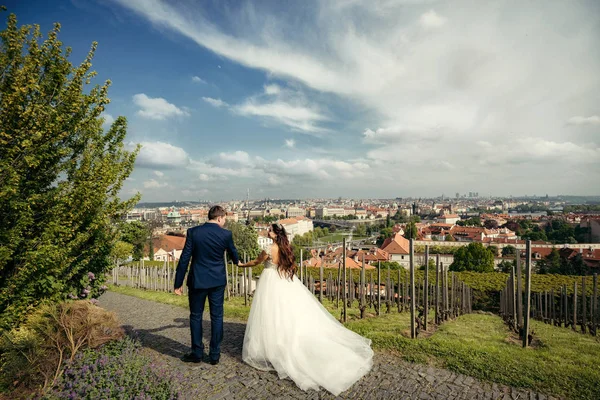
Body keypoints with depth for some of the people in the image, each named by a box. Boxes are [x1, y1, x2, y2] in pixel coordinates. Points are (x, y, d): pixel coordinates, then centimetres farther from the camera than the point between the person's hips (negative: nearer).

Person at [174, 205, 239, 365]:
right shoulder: (226, 234, -6)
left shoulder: (193, 232, -8)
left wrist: (178, 283, 0)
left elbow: (184, 259, -8)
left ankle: (197, 353, 26)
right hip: (218, 281, 1)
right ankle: (215, 354, 21)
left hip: (197, 281, 0)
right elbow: (233, 252, 13)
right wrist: (237, 262, 37)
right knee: (217, 317, 12)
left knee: (195, 316, 16)